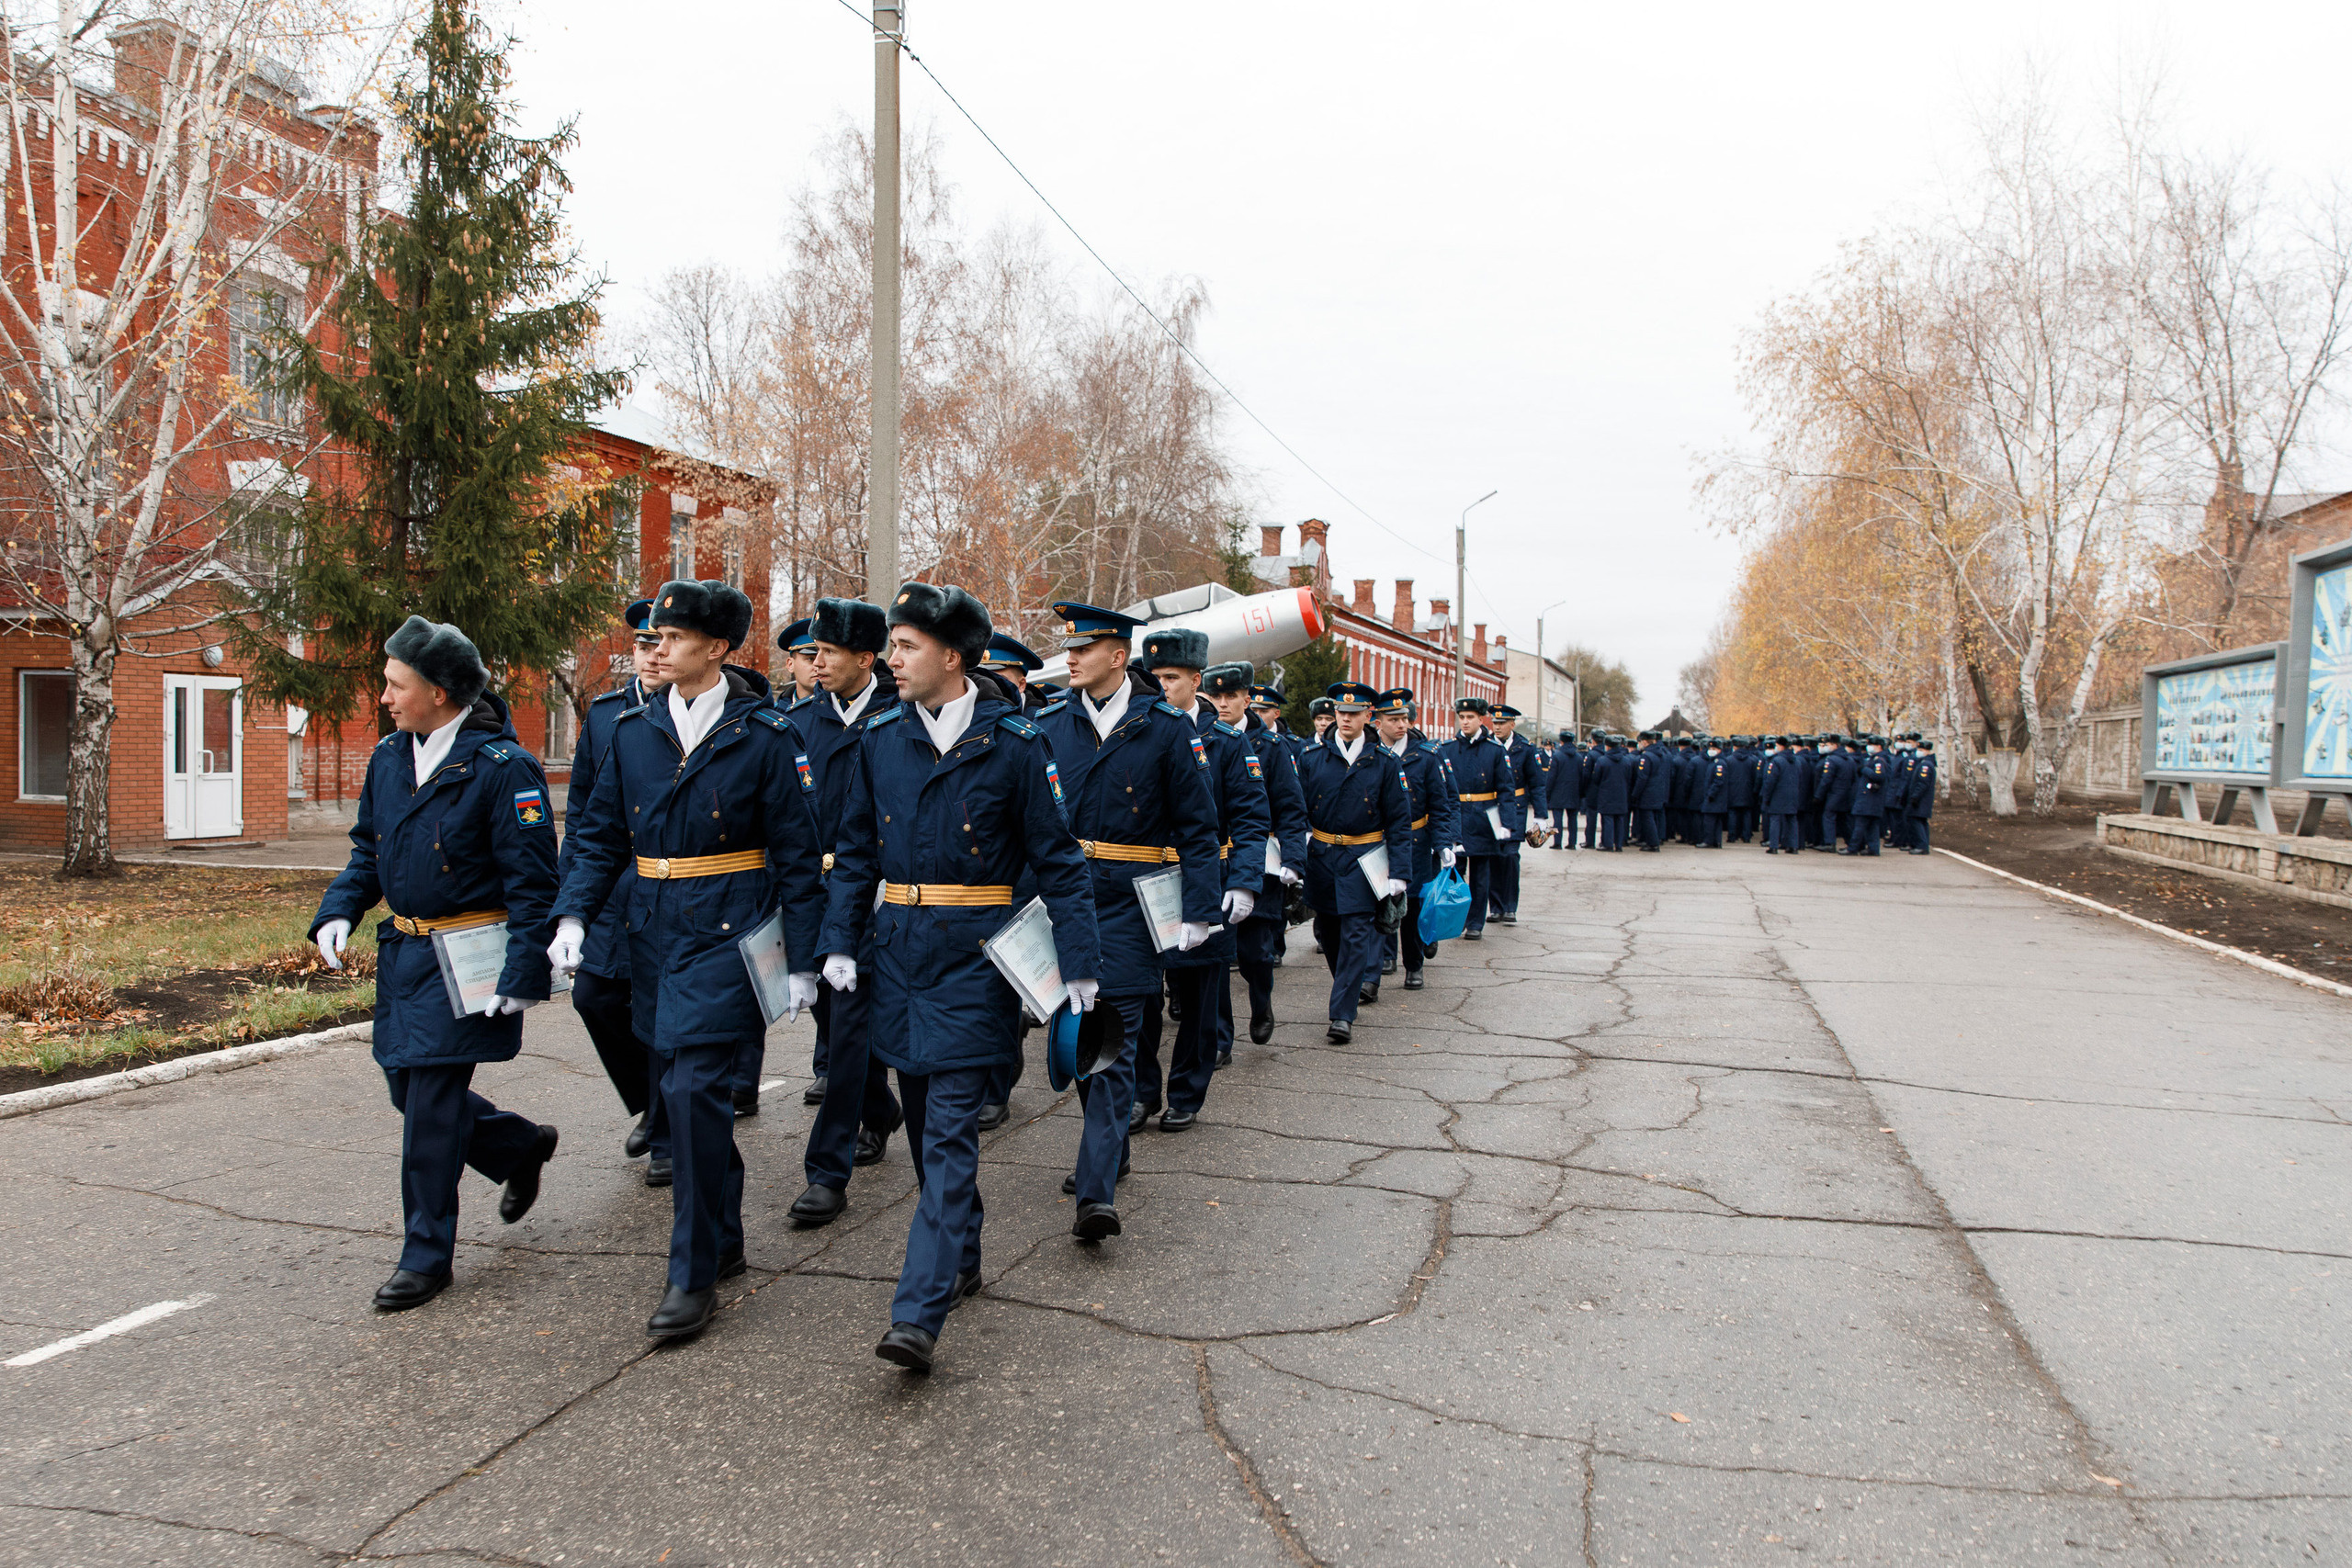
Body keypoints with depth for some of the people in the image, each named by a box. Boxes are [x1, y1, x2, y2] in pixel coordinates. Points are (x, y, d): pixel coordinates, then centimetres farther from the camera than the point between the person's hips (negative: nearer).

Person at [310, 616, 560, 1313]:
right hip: (404, 949, 8)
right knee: (409, 1088, 15)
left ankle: (427, 1255, 12)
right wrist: (339, 911, 0)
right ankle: (523, 1146, 39)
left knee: (430, 1100, -4)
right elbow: (368, 849, 18)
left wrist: (523, 972, -20)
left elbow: (532, 882, -16)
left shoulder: (503, 766, -16)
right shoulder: (388, 757, 7)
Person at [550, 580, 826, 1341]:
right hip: (654, 934, 6)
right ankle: (724, 1239, 32)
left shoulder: (763, 735, -6)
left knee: (696, 1090, -12)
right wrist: (572, 914, -4)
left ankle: (694, 1274, -1)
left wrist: (801, 961, -6)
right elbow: (600, 835, 12)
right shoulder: (634, 731, 7)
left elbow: (794, 855, -4)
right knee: (685, 1089, 14)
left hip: (728, 934, -5)